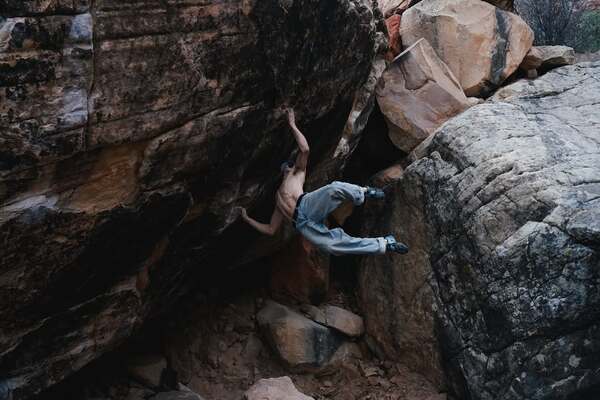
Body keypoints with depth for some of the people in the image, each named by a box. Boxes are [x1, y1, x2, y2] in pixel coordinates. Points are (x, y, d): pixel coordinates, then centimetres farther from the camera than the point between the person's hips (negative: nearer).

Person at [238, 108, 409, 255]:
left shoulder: (297, 172, 30)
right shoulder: (278, 200, 40)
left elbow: (304, 150, 8)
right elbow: (270, 229, 35)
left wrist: (292, 125, 12)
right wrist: (247, 218, 32)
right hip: (301, 223, 2)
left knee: (335, 188, -37)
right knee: (332, 244, -29)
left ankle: (363, 193, -7)